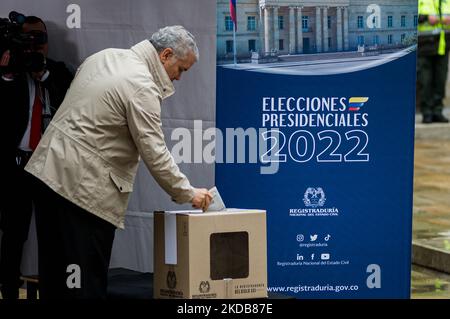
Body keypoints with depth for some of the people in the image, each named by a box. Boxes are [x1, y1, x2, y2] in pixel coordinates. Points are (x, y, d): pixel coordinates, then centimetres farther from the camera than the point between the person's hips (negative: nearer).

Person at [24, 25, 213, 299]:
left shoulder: (105, 57, 13)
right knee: (87, 283, -8)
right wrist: (188, 194, -5)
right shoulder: (142, 88, -15)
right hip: (83, 186, -10)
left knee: (55, 273, 11)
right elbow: (154, 154, -16)